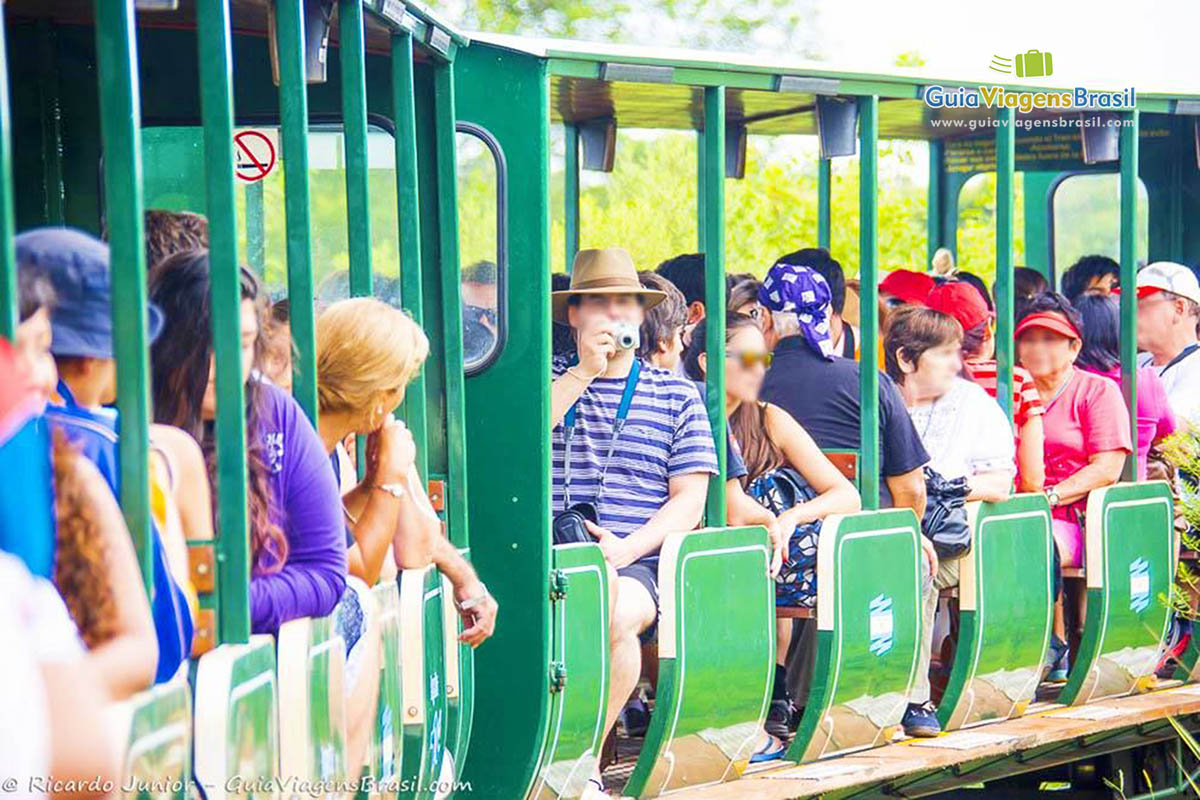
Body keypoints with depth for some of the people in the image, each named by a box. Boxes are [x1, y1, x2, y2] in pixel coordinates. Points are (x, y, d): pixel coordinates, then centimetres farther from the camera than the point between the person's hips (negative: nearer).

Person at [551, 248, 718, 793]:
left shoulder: (676, 395, 14)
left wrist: (627, 549, -10)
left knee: (616, 610, -35)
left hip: (638, 564, 0)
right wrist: (585, 371, -5)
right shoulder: (552, 379, 17)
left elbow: (689, 501, 7)